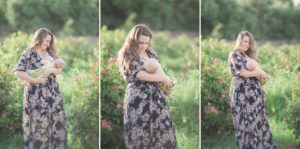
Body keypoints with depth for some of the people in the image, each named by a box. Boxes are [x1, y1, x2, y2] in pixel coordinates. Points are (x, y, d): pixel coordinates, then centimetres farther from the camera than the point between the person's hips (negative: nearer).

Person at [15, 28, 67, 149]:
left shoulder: (50, 53, 11)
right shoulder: (28, 53, -6)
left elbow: (60, 69, 9)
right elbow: (18, 72, -11)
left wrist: (51, 70, -12)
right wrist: (35, 80, -17)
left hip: (53, 93, 6)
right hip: (36, 95, -6)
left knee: (56, 122, 5)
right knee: (38, 125, -4)